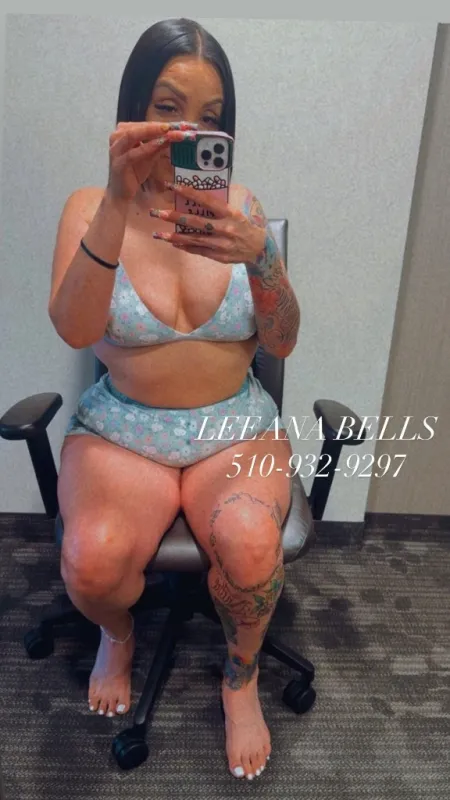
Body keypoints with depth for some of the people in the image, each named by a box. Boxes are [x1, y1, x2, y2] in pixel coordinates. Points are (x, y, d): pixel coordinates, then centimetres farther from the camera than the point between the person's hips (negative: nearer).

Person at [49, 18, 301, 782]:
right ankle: (117, 633, 14)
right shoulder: (91, 206, 0)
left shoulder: (240, 204, 4)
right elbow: (74, 330, -19)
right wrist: (120, 202, -28)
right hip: (120, 426, 0)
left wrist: (261, 256, -21)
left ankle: (242, 675, 9)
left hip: (236, 426, 1)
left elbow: (282, 343, -3)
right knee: (93, 559, -28)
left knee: (249, 545, -29)